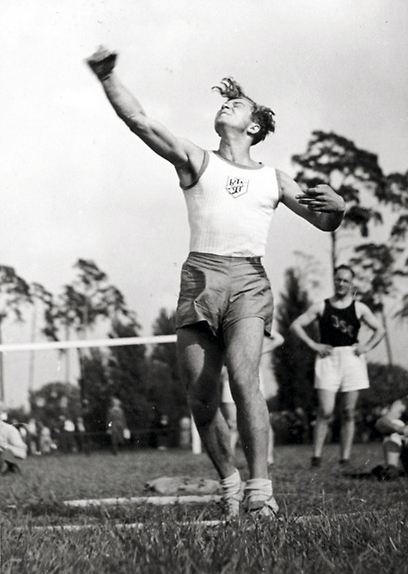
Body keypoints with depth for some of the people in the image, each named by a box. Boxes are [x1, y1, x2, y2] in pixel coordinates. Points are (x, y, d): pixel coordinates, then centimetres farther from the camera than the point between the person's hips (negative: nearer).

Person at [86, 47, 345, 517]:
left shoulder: (274, 179, 19)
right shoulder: (196, 161, 14)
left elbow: (323, 223, 23)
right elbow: (139, 120, 2)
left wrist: (336, 206, -1)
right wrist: (107, 78, -11)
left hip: (248, 281, -1)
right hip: (199, 278, 1)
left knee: (243, 378, -22)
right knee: (200, 398, -4)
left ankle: (260, 489, -22)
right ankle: (229, 484, 15)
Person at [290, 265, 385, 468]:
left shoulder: (359, 308, 12)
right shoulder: (321, 307, 9)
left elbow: (379, 330, 17)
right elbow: (296, 325, 8)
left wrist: (367, 346, 1)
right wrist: (313, 345, -2)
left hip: (352, 359, 2)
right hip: (328, 359, -2)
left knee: (348, 413, 1)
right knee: (325, 411, -13)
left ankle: (345, 458, 3)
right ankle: (316, 455, -10)